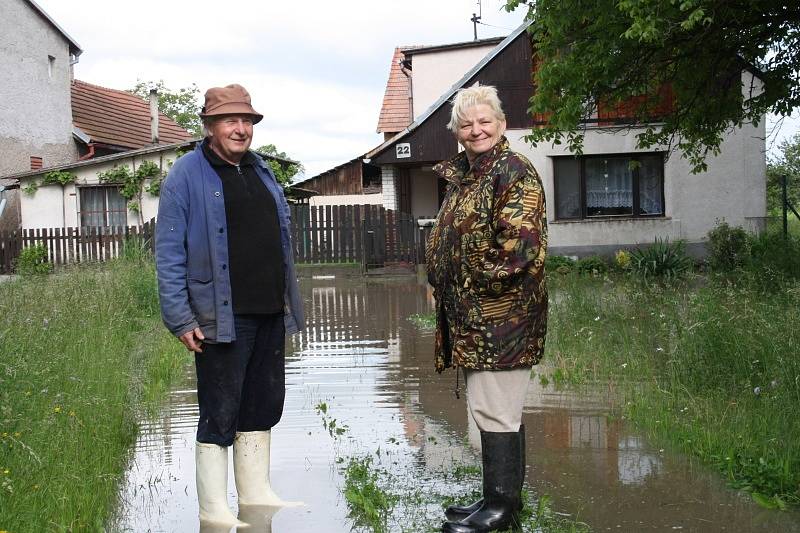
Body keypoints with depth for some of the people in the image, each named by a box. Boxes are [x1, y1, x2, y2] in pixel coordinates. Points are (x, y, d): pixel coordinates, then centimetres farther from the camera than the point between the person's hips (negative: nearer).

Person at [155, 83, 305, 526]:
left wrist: (288, 302, 16)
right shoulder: (187, 175, -5)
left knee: (262, 407, 14)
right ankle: (213, 510, 10)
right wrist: (181, 319, -15)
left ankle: (257, 495, 27)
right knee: (219, 416, 0)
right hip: (221, 318, -7)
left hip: (269, 315, 7)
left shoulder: (261, 172, 16)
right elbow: (169, 253, -9)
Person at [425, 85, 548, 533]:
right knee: (501, 409, 16)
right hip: (474, 313, 9)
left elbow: (519, 243, -21)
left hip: (502, 312, -9)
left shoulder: (514, 172, -11)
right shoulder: (463, 175, 17)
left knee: (493, 409, -6)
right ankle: (504, 496, 25)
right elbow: (447, 239, 24)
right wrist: (443, 281, 9)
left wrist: (480, 280, -12)